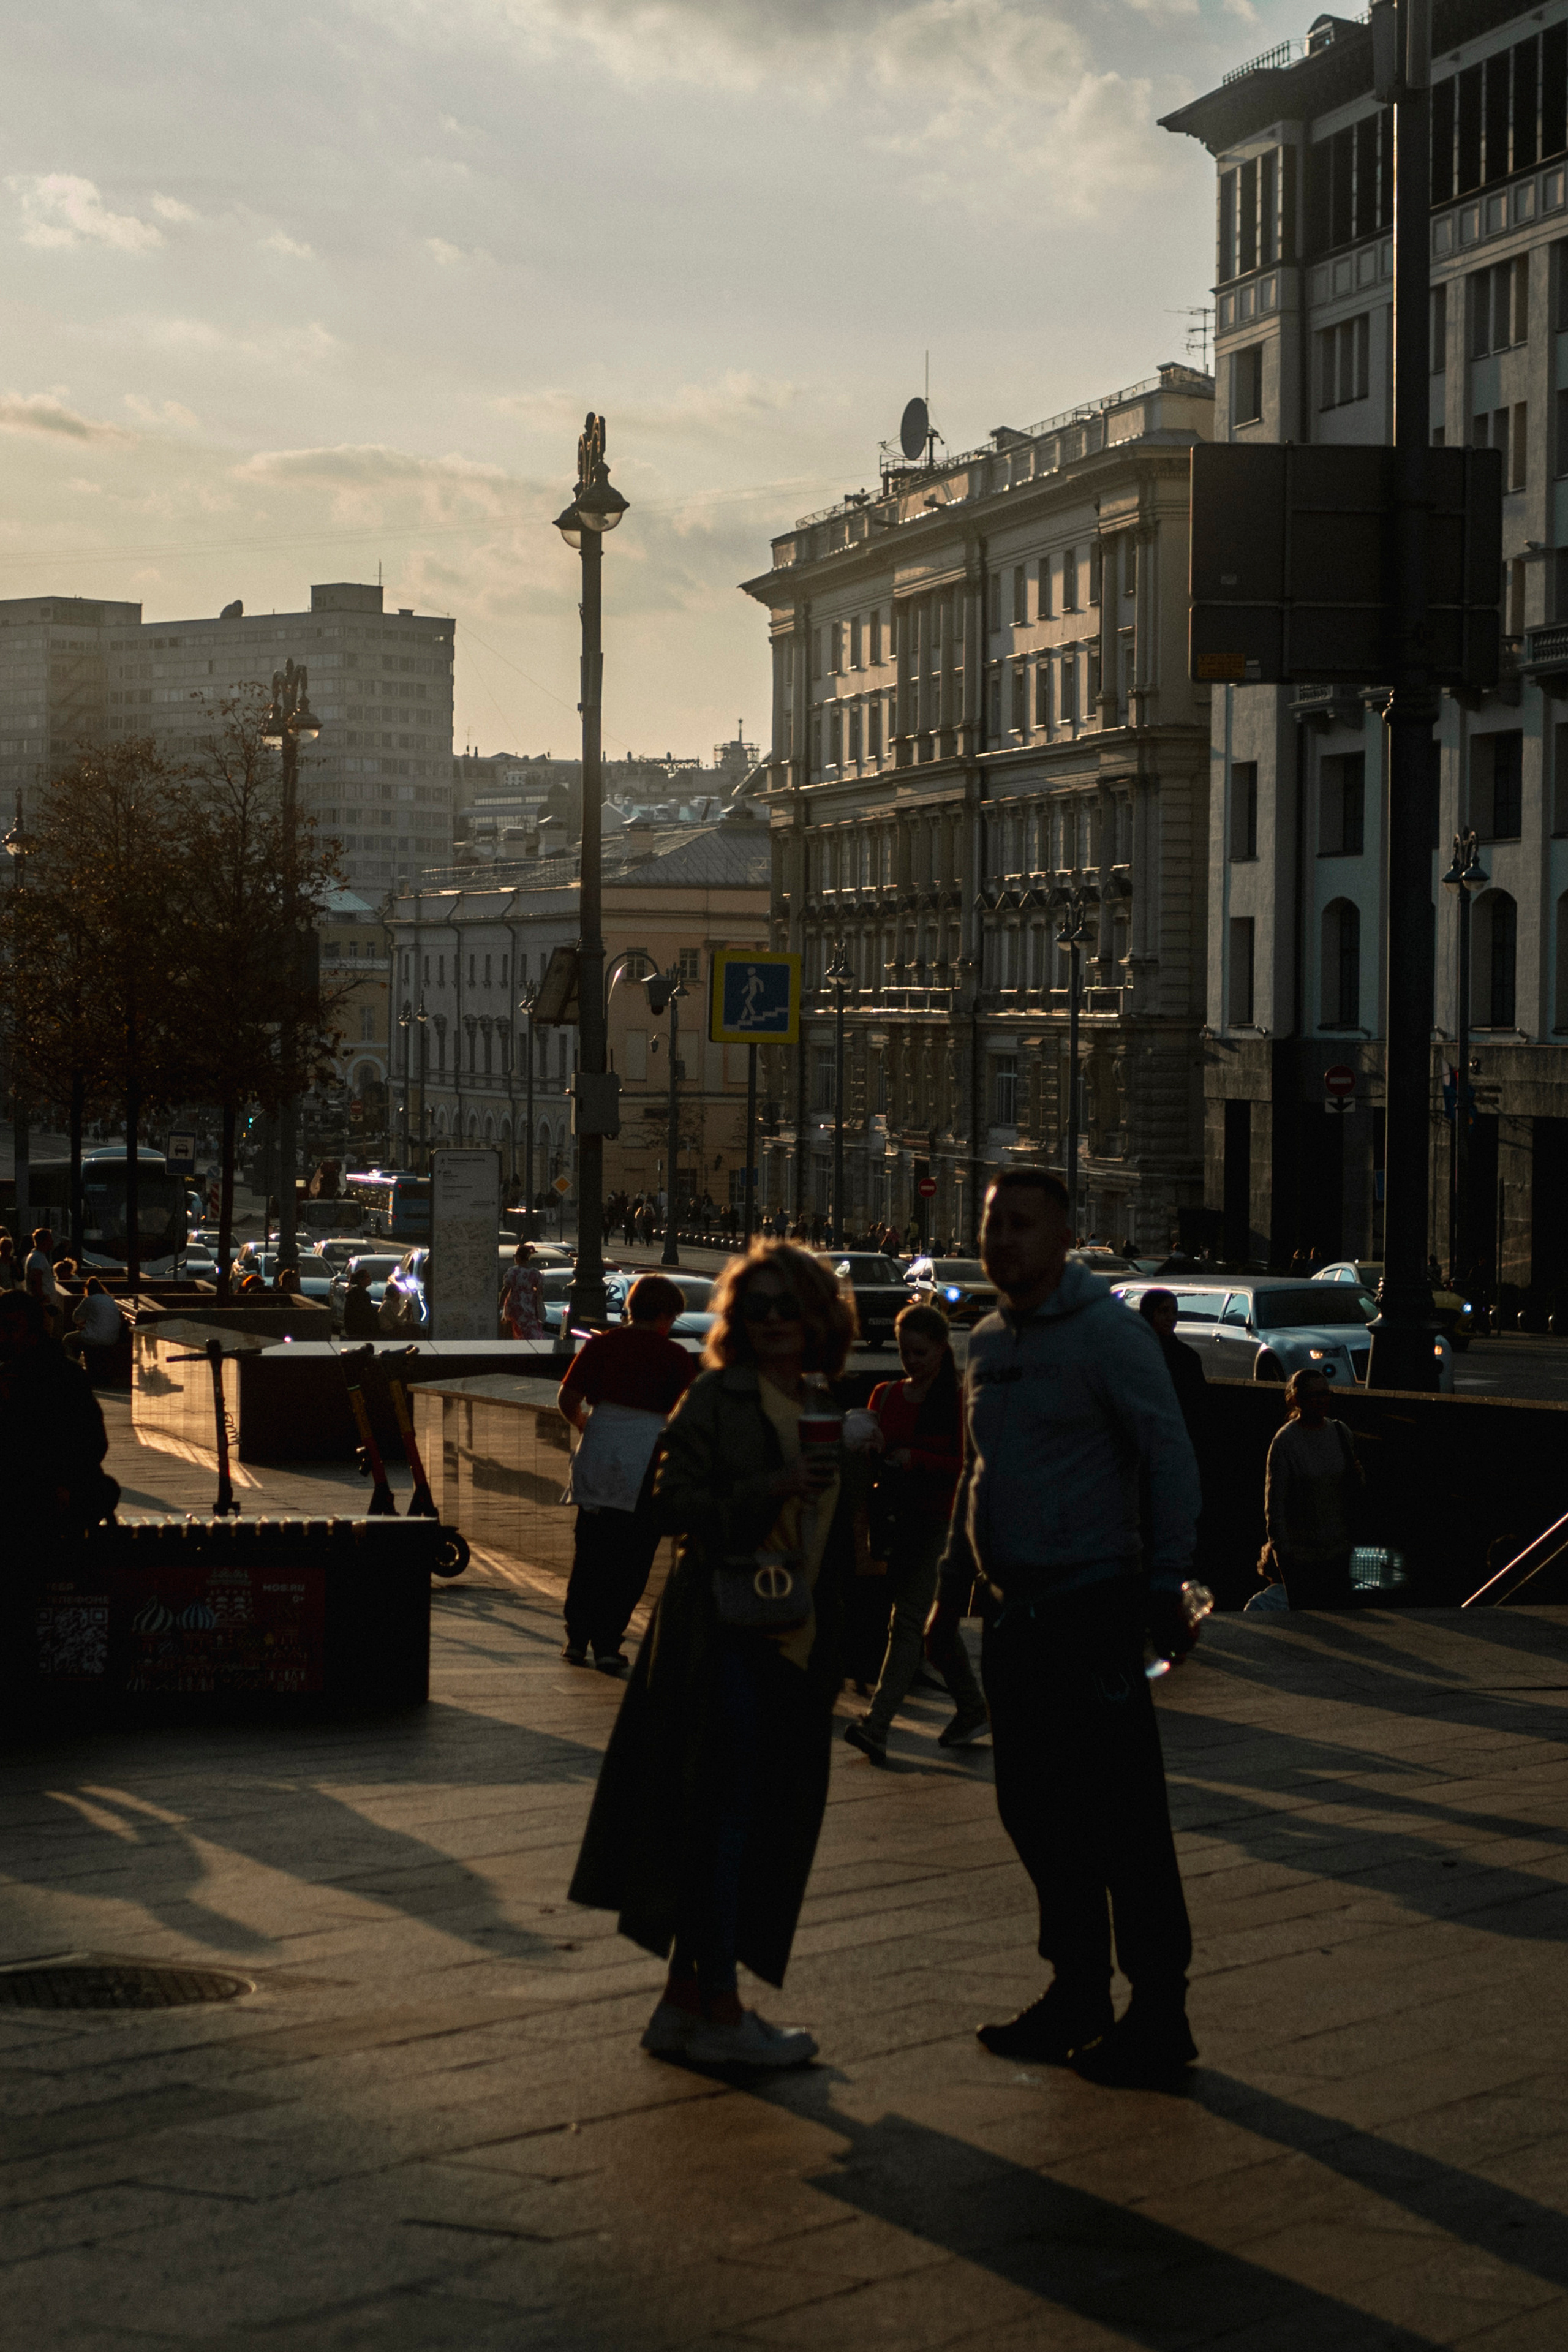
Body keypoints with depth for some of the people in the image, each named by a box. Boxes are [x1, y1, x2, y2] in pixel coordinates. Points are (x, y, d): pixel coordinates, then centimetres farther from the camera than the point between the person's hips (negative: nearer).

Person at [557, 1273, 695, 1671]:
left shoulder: (601, 1345, 4)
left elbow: (567, 1398, 1)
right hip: (646, 1456, -3)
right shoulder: (675, 1357, -3)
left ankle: (577, 1639, 18)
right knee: (630, 1559, 4)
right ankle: (607, 1645, 2)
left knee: (589, 1551, 14)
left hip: (597, 1453, 3)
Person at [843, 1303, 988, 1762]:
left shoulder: (959, 1400, -5)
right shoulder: (886, 1396, 11)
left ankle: (877, 1724, -17)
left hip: (940, 1519, -6)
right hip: (897, 1515, 6)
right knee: (932, 1621, 13)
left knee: (909, 1618, -11)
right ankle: (972, 1710, 27)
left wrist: (916, 1459, -19)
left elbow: (969, 1465, -9)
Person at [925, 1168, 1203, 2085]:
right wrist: (954, 1588, 22)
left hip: (1093, 1612, -8)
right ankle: (1078, 1998, 23)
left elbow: (1172, 1460, -13)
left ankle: (1158, 2016, 2)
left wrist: (1165, 1586, -17)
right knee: (1036, 1811, 11)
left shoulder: (1108, 1332, -10)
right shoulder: (989, 1341, 14)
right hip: (1019, 1614, 8)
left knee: (1120, 1819, -5)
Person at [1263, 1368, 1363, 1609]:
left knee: (1341, 1611, 3)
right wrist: (1282, 1547, -13)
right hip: (1299, 1550, -5)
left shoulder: (1340, 1432, 7)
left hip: (1338, 1547, 5)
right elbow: (1274, 1501, -9)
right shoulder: (1285, 1441, -9)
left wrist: (1357, 1476, -6)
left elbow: (1355, 1490, 17)